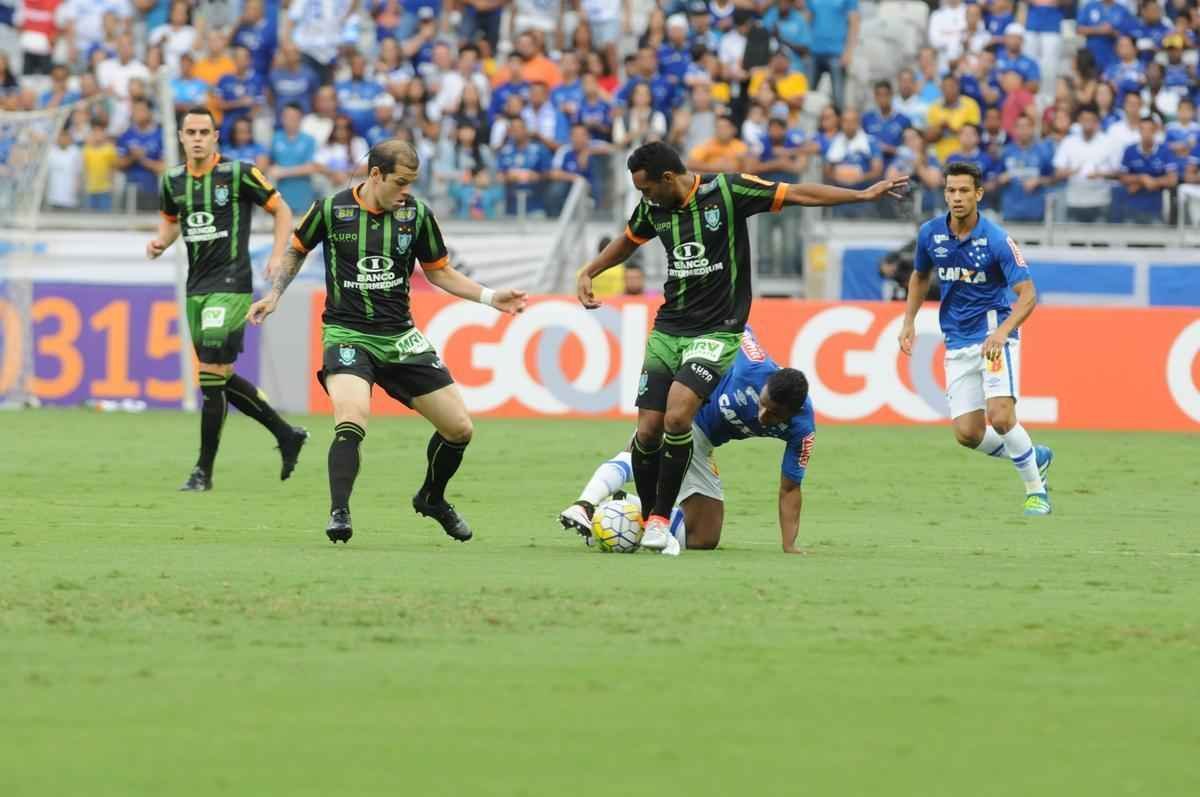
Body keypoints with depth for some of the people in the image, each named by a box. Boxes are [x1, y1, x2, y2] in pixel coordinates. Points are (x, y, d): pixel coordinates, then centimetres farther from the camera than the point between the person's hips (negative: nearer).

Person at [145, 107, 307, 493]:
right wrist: (160, 241, 4)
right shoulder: (173, 181, 8)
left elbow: (281, 210, 0)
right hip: (196, 287, 7)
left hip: (230, 284, -7)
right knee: (221, 378, 10)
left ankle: (204, 471, -6)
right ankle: (287, 434, 28)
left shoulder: (239, 174, -8)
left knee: (212, 372, -13)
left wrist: (278, 256, -11)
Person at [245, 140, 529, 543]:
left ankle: (432, 498, 30)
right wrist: (274, 295, 2)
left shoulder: (416, 213, -2)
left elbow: (439, 271, 12)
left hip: (399, 336, 4)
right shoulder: (331, 209, -7)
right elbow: (297, 249, 12)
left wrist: (490, 297, 1)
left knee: (459, 428, 3)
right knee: (351, 419, -31)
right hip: (346, 333, -4)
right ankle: (339, 514, -21)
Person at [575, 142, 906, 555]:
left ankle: (660, 520, -14)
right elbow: (628, 241, 26)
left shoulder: (727, 191, -12)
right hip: (667, 330, 5)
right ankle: (647, 518, 17)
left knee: (677, 415, -25)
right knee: (648, 429, -3)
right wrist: (588, 273, 17)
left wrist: (864, 195, -11)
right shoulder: (653, 208, 4)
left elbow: (795, 194, -8)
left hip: (716, 332, -5)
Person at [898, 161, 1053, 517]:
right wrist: (909, 321, 12)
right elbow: (920, 276, 20)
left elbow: (1028, 294, -17)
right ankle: (1034, 456, 25)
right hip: (957, 343, 5)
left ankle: (1035, 489, -1)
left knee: (1000, 417, -23)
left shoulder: (997, 240, -15)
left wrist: (1002, 332, -32)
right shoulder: (930, 234, 0)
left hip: (993, 333, -5)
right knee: (968, 434, -3)